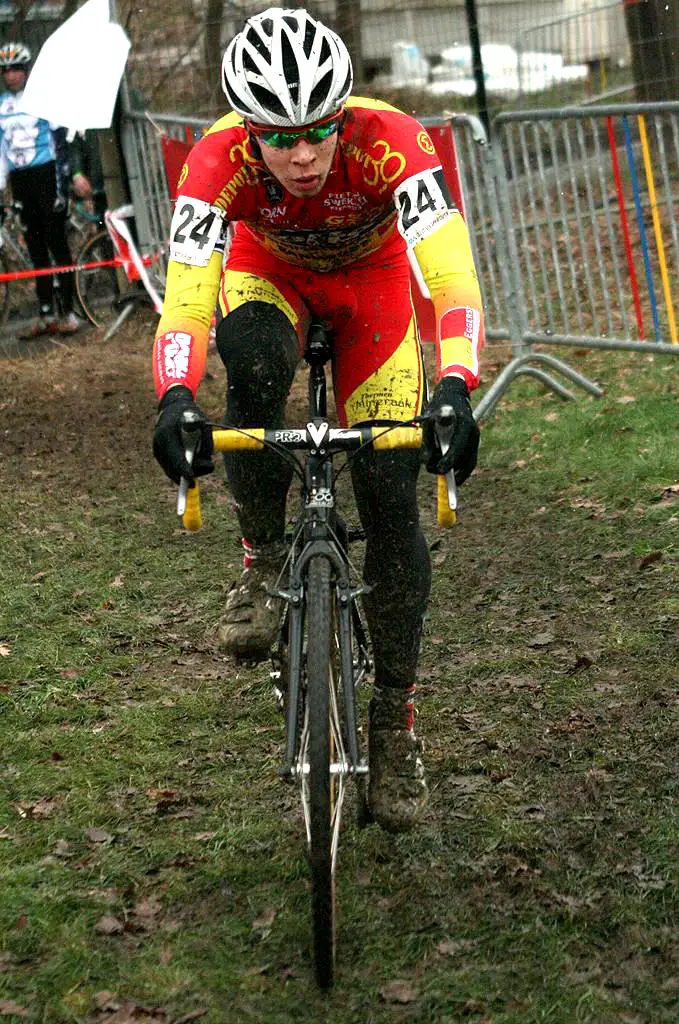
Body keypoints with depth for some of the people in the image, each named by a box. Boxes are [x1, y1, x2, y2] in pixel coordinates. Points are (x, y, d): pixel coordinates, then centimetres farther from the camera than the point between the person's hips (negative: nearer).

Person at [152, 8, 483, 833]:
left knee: (391, 504, -9)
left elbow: (453, 278, -46)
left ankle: (394, 720, 4)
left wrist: (454, 391, -62)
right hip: (269, 273, 1)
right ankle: (263, 563, -14)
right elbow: (185, 294, -41)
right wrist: (175, 401, -60)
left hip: (372, 281, 0)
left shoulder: (389, 142, -38)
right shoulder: (220, 159, -34)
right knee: (253, 363, -37)